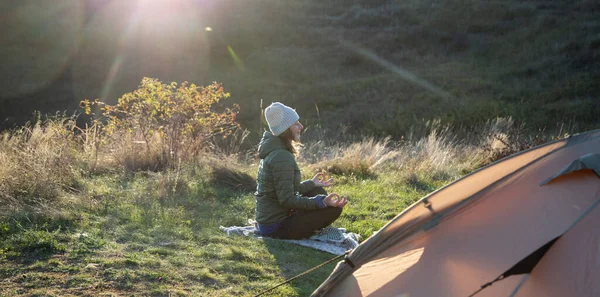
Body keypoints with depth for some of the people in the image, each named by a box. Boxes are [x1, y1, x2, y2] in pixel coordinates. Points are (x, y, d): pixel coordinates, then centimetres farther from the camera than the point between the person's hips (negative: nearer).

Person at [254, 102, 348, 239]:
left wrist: (311, 184, 29)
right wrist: (322, 202, -30)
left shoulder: (273, 151, 10)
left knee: (318, 192, 19)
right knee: (334, 208, -12)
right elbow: (287, 200, -24)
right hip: (276, 227, -10)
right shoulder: (281, 157, -21)